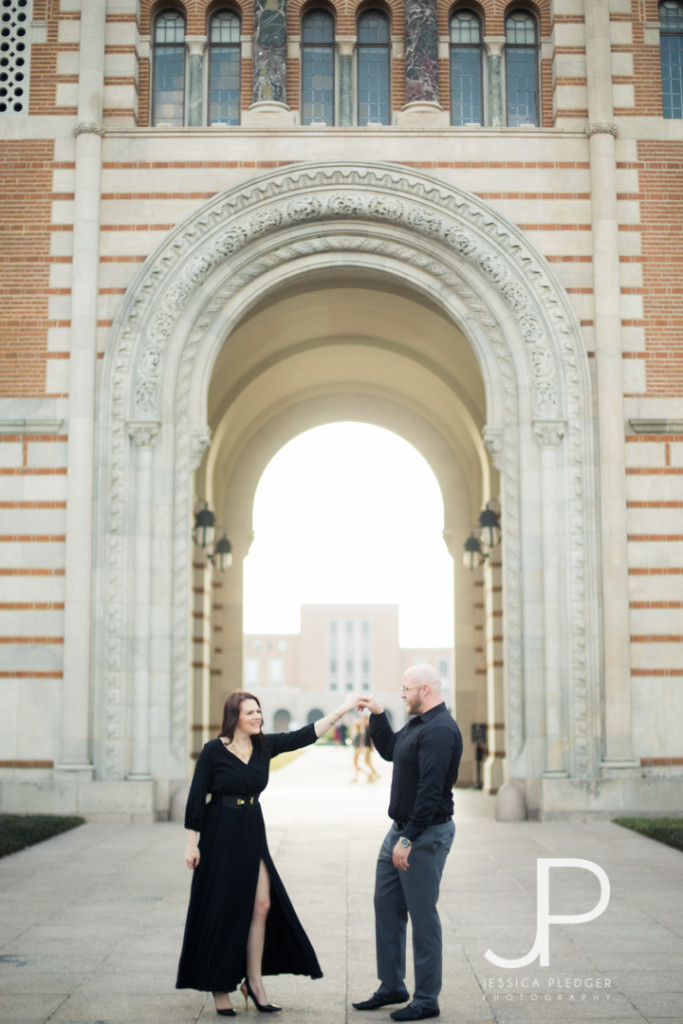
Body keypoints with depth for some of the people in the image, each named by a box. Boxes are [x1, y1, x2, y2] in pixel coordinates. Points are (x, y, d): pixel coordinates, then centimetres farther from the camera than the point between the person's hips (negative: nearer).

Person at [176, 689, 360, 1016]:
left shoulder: (265, 745, 4)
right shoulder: (214, 750, -10)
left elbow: (305, 735, 1)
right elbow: (196, 798, -8)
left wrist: (341, 710, -4)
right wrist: (192, 843, -9)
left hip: (252, 835, 5)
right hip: (220, 837, -5)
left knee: (261, 905, 0)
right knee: (221, 912, 3)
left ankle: (253, 982, 12)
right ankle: (219, 986, 15)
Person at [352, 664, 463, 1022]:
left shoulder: (440, 730, -20)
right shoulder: (418, 724, 12)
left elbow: (430, 791, -25)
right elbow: (389, 750, 30)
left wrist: (409, 840, -25)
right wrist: (377, 715, 17)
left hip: (426, 834, -10)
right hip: (401, 830, 10)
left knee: (423, 915, -1)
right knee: (386, 905, 15)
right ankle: (392, 987, 27)